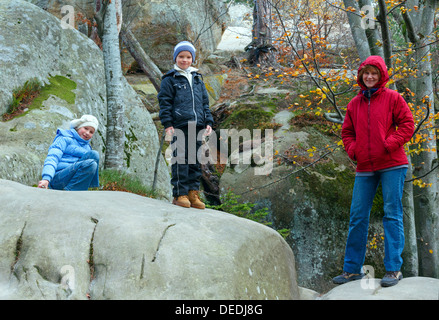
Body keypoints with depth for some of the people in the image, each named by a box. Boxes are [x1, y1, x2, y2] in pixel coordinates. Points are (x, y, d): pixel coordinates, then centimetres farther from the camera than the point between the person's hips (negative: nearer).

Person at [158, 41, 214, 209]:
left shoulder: (198, 79, 20)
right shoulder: (170, 79, 4)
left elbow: (205, 103, 23)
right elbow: (164, 102, 0)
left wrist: (208, 122, 12)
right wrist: (167, 124, -9)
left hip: (196, 126, 5)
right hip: (179, 126, -5)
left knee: (195, 160, 4)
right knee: (180, 160, -8)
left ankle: (193, 193, 9)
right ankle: (180, 194, -4)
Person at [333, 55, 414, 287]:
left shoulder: (392, 98, 2)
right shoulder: (355, 103, 13)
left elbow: (407, 125, -2)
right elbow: (347, 131, 21)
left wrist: (389, 144, -13)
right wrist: (352, 150, 3)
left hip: (391, 165, -4)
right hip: (364, 168, 4)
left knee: (392, 214, -4)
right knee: (357, 216, 4)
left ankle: (394, 269, -2)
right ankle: (352, 268, 12)